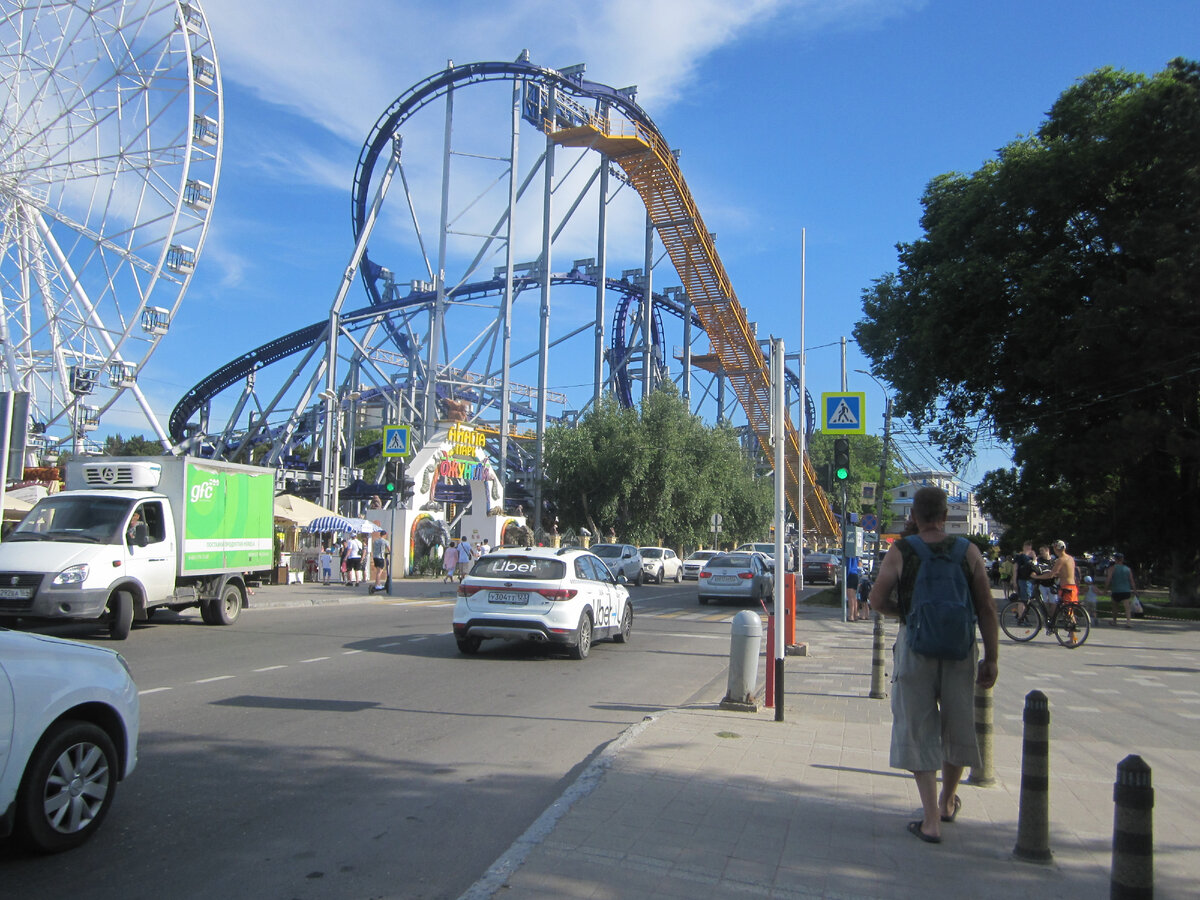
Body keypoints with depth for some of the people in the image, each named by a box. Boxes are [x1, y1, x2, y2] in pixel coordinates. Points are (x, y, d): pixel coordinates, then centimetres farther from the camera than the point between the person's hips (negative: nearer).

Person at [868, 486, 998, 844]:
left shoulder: (900, 552, -5)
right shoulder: (968, 552, -1)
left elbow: (877, 601, -5)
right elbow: (987, 609, -2)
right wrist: (991, 658, 3)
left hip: (915, 646, -2)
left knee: (918, 730, 6)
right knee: (956, 725, 19)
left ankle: (931, 820, 4)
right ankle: (948, 802, 39)